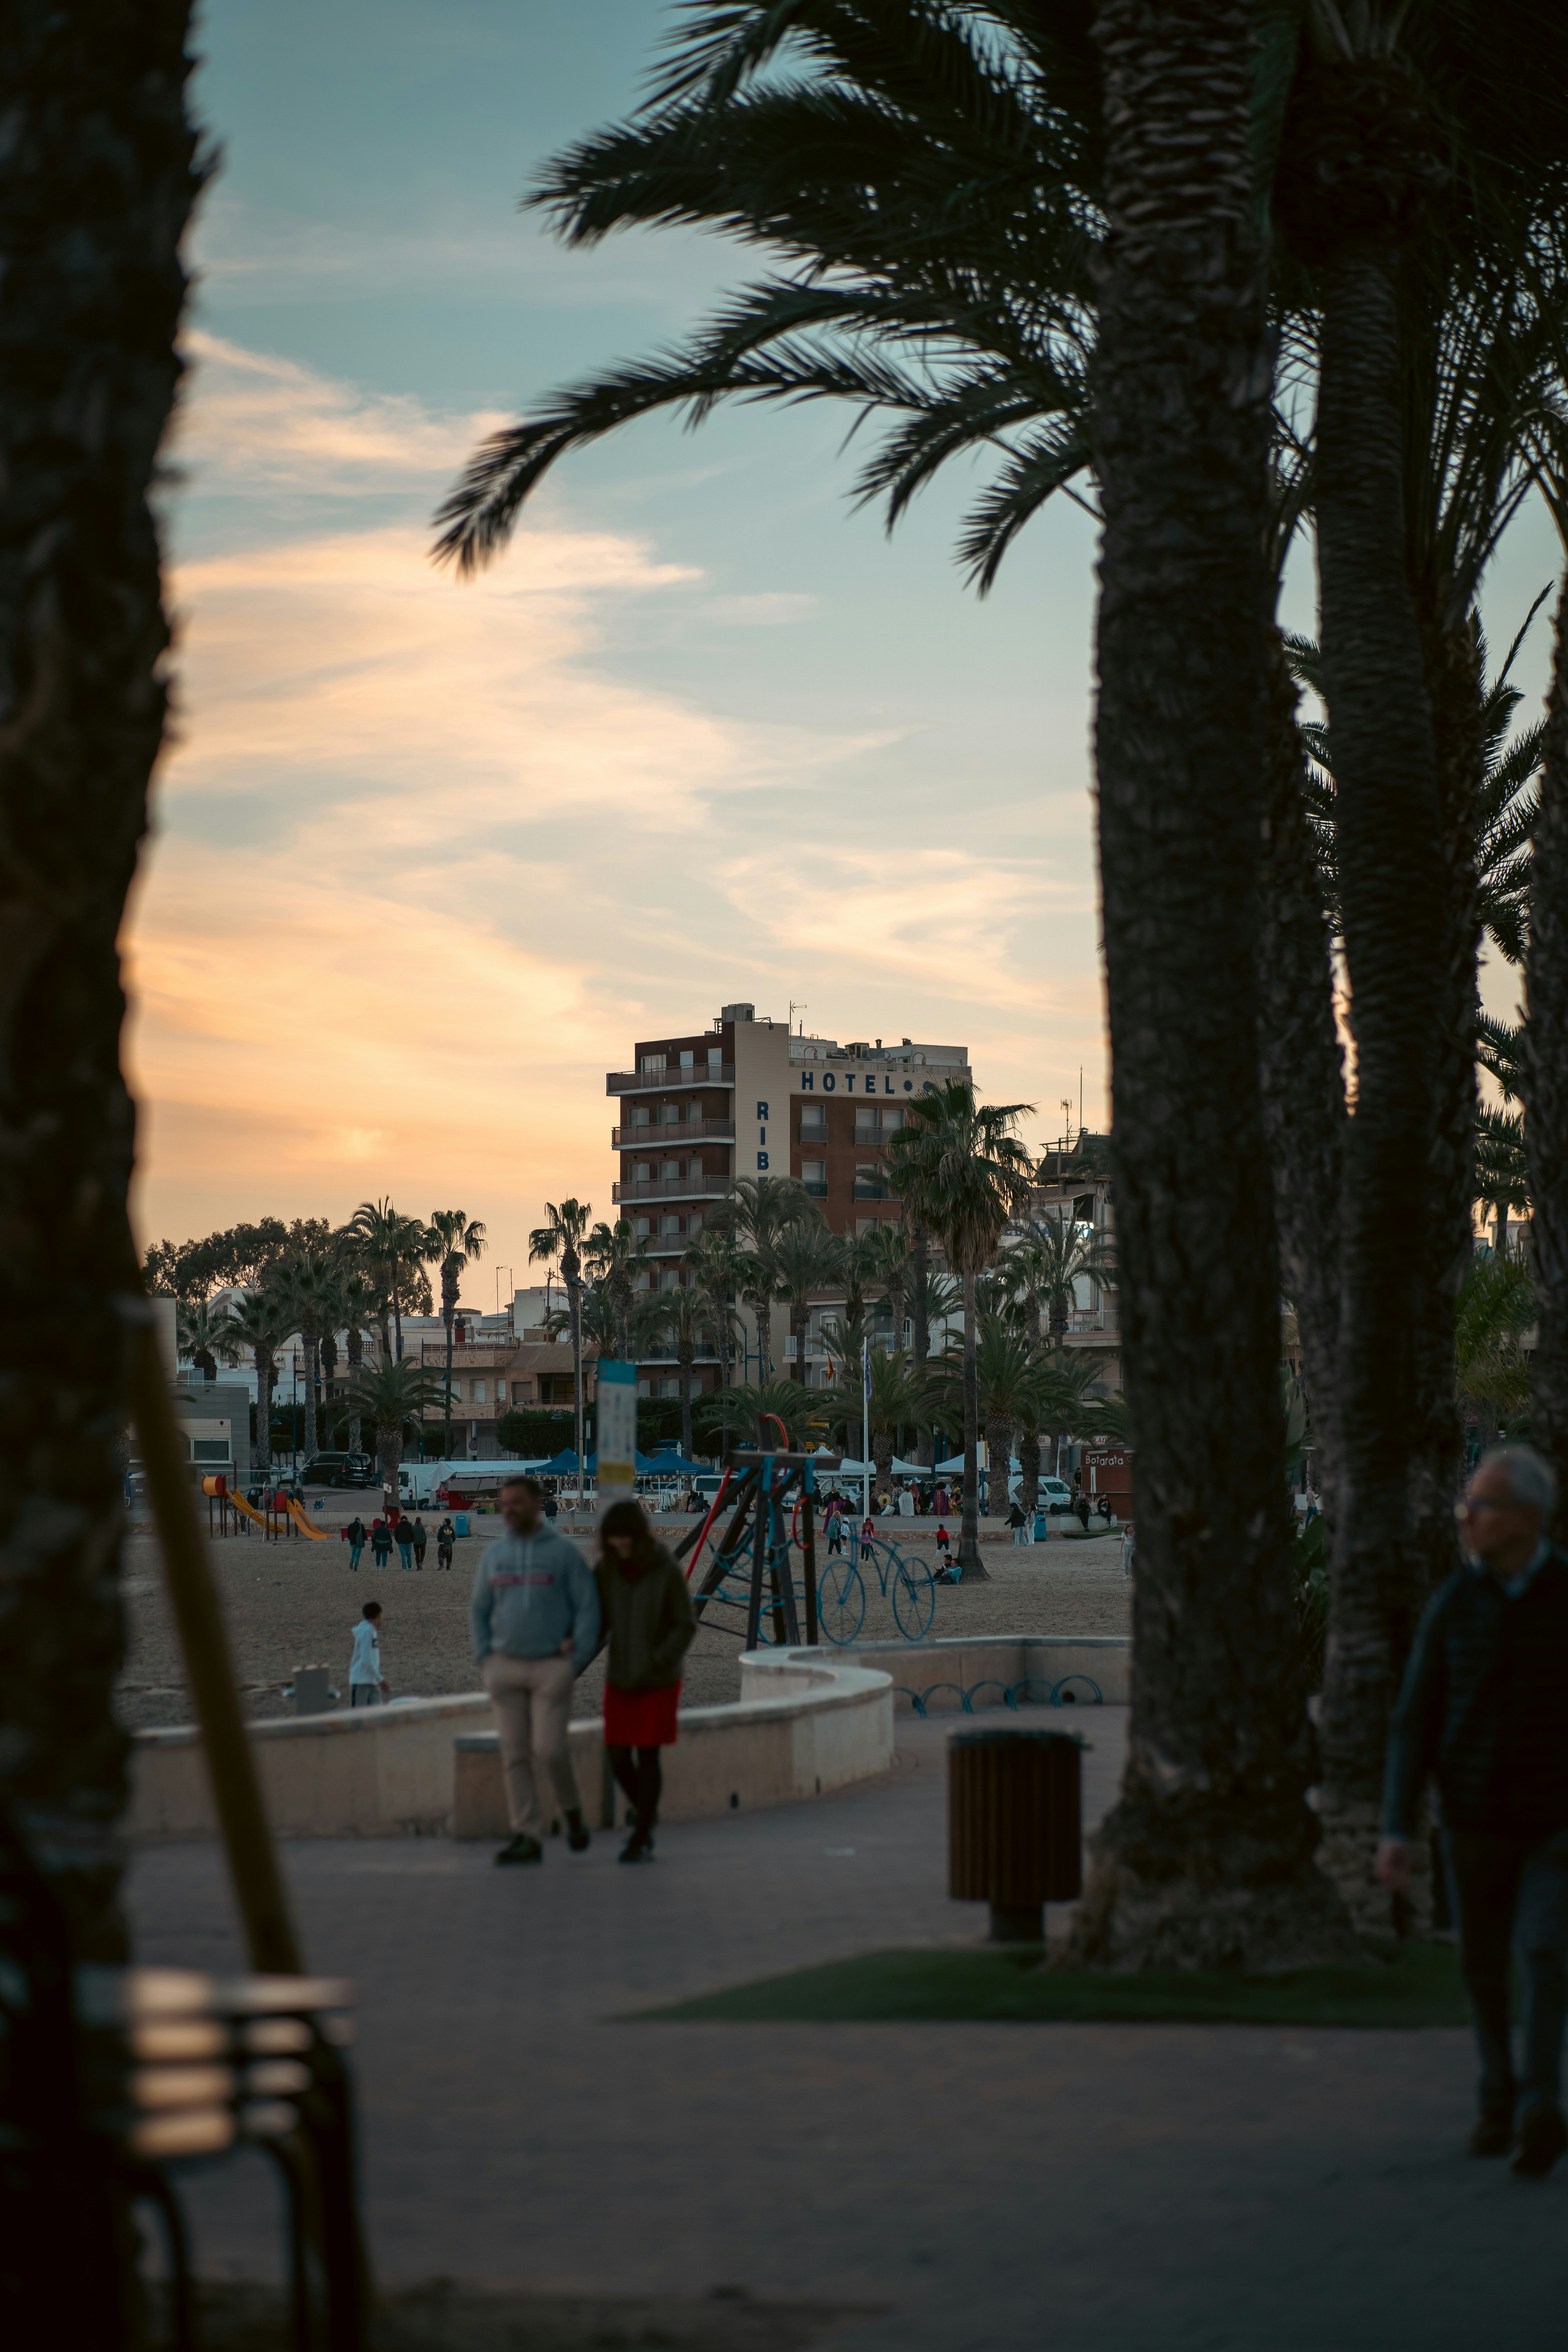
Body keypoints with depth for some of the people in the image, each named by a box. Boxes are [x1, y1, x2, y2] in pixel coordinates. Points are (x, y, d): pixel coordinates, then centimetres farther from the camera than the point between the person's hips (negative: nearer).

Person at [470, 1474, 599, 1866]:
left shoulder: (564, 1551, -5)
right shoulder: (493, 1555, 7)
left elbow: (588, 1609, -6)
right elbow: (479, 1611, 14)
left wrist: (577, 1662, -13)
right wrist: (485, 1663, 3)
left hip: (552, 1668, -4)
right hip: (506, 1668, 4)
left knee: (549, 1750, -11)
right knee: (515, 1754, -1)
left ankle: (572, 1810, 18)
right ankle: (526, 1838, 0)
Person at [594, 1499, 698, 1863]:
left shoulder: (667, 1571, -13)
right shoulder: (606, 1571, -3)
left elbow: (686, 1625, -10)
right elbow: (598, 1623, 1)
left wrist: (656, 1664, -21)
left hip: (659, 1682, -4)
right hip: (620, 1679, 4)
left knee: (648, 1755, -2)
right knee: (617, 1755, 3)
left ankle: (642, 1840, 5)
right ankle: (645, 1810, 31)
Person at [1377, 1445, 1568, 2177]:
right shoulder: (1453, 1604, -5)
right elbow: (1415, 1722, -4)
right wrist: (1395, 1830, -13)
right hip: (1474, 1820, 2)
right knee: (1484, 1966, 11)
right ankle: (1500, 2096, 32)